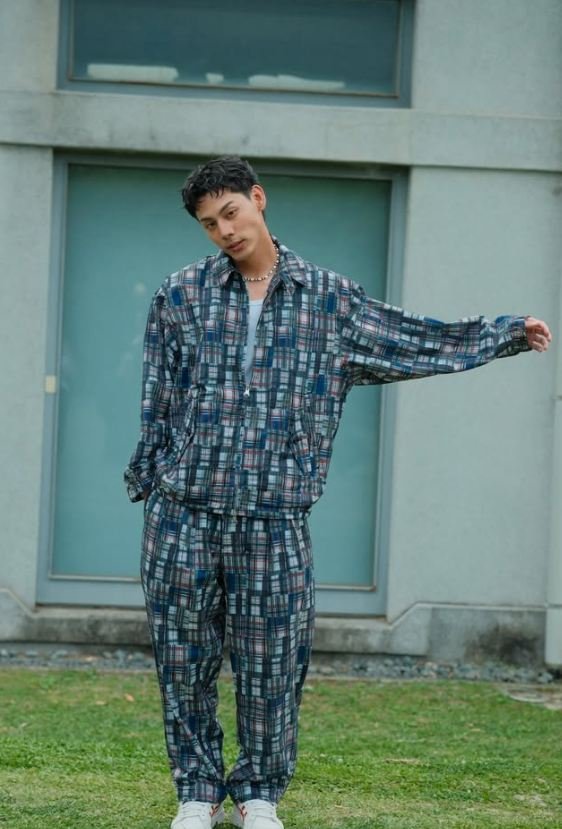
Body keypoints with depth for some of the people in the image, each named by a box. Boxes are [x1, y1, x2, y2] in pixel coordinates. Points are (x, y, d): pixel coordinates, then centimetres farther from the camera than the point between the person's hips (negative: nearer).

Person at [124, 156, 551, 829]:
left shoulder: (328, 300, 7)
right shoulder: (182, 295, 6)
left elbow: (415, 340, 16)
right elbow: (158, 403, 9)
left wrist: (506, 335, 17)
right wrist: (147, 485, 7)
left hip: (273, 520, 0)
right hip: (184, 517, 0)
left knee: (271, 664, 1)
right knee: (184, 660, 4)